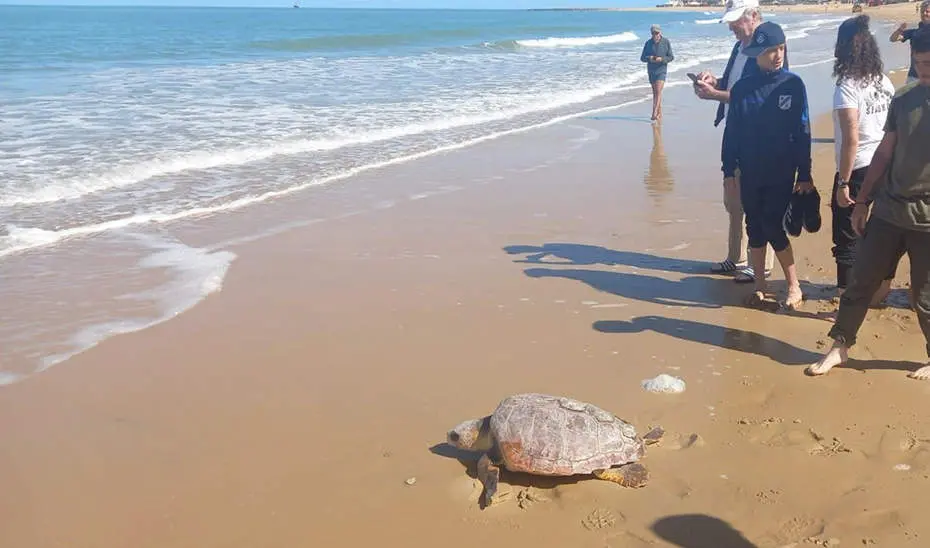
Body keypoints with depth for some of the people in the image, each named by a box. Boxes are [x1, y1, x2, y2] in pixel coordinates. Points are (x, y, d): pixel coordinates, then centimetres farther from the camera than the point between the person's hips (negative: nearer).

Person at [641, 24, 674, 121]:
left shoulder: (666, 42, -4)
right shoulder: (648, 43, 2)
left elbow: (671, 57, -2)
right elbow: (642, 58, 5)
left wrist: (662, 59, -20)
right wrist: (649, 58, -18)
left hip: (662, 70, -4)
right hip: (651, 71, 4)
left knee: (658, 91, -16)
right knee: (655, 92, 10)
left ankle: (654, 113, -22)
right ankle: (659, 113, 22)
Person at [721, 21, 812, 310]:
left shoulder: (793, 84, -5)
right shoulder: (742, 88, 0)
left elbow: (803, 132, -3)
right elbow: (732, 131, 5)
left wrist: (805, 175, -4)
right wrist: (728, 169, 2)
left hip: (781, 174, -3)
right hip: (750, 174, 3)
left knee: (773, 228, -7)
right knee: (755, 229, 10)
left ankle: (794, 287, 8)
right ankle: (759, 284, 24)